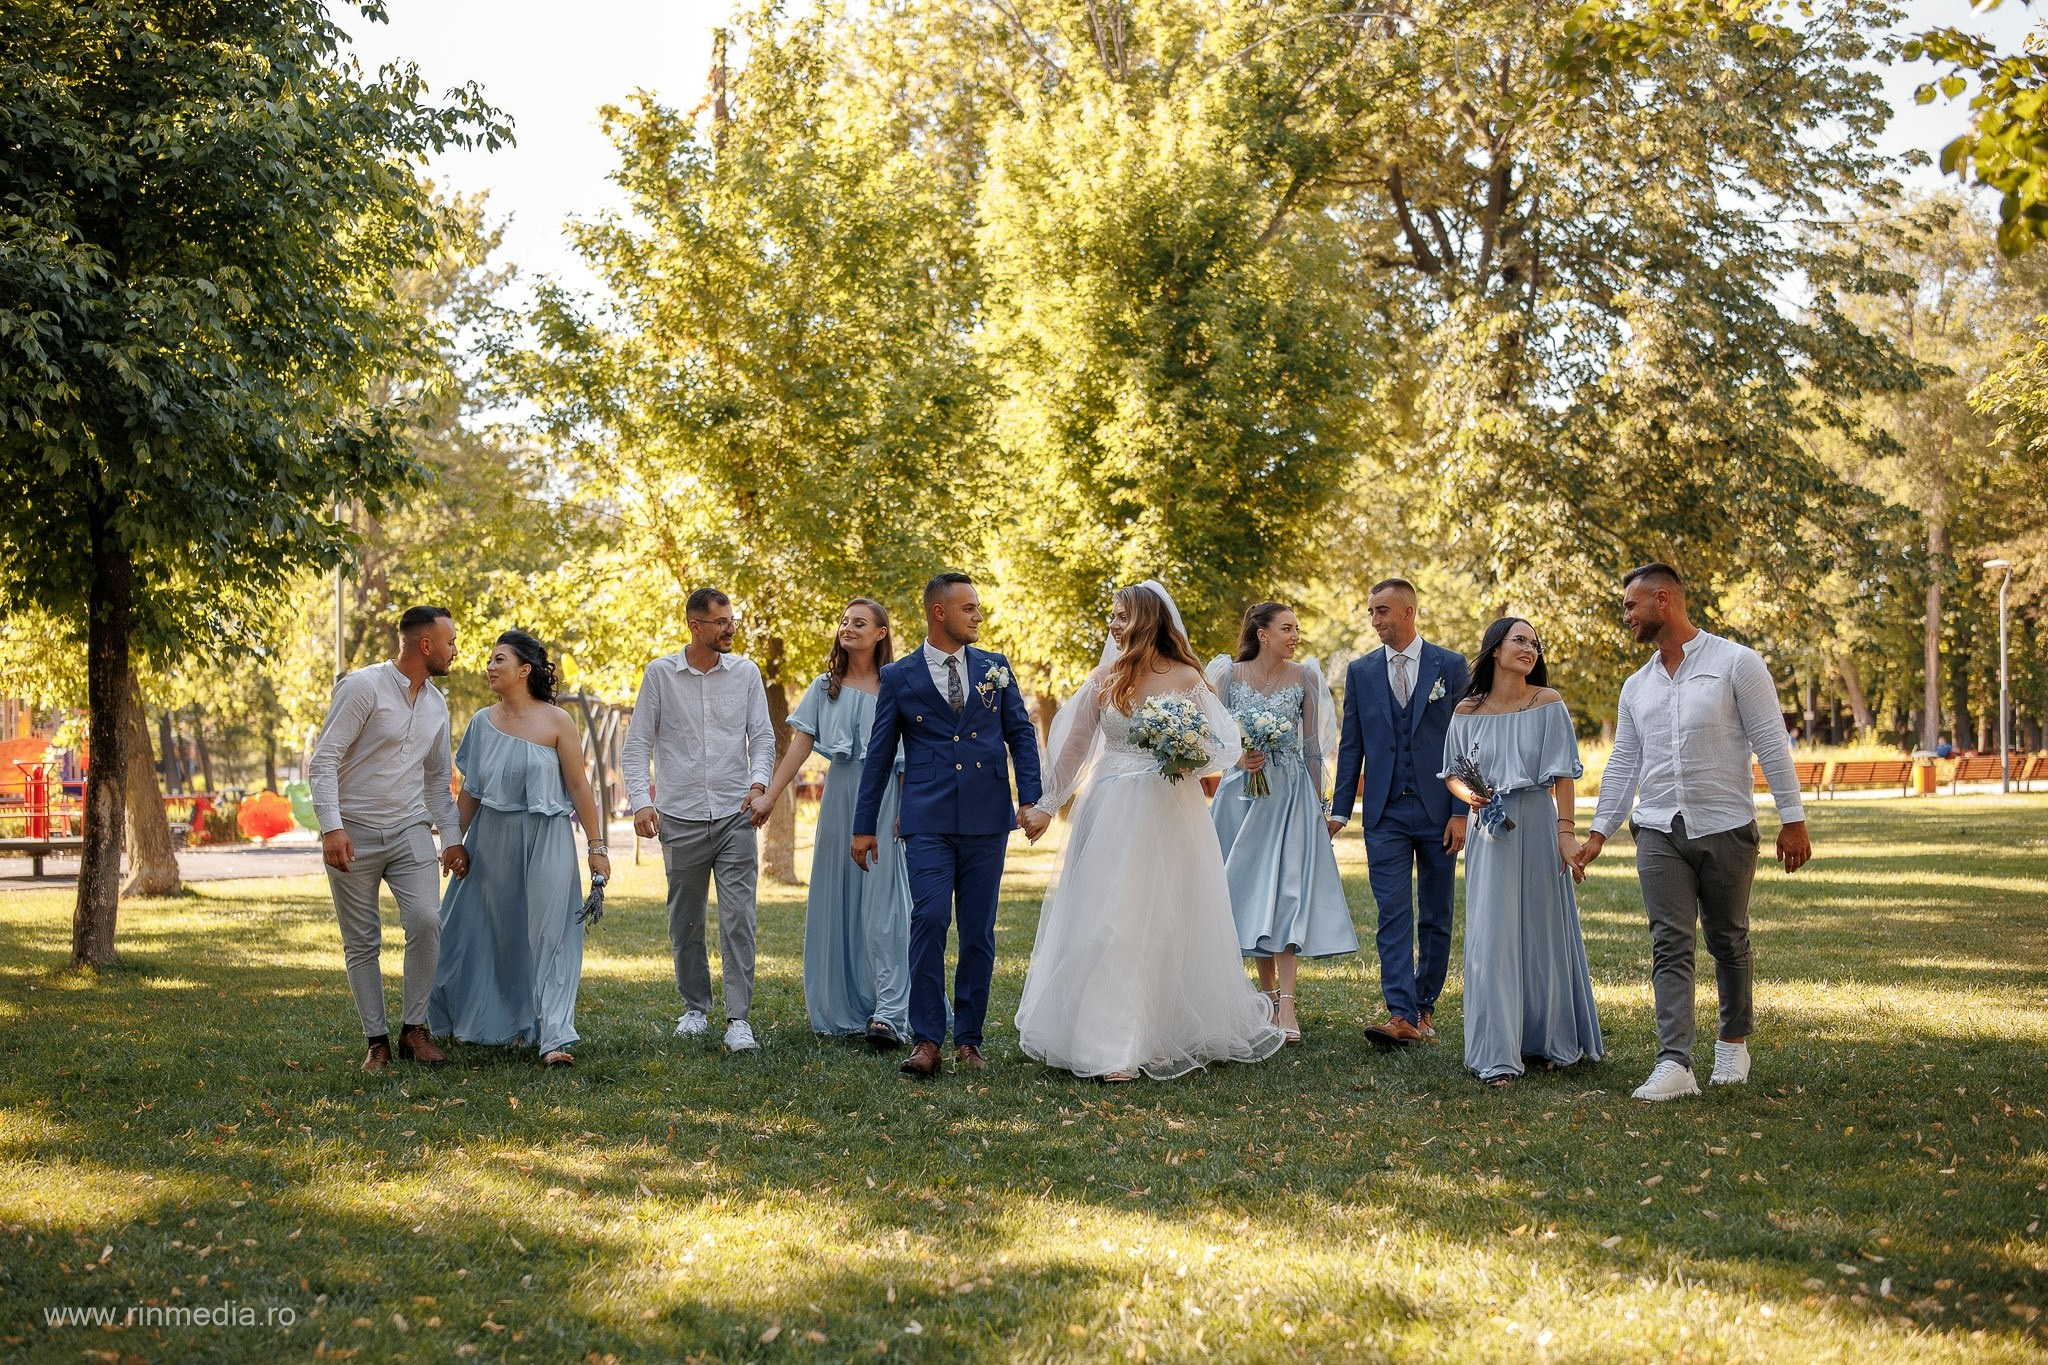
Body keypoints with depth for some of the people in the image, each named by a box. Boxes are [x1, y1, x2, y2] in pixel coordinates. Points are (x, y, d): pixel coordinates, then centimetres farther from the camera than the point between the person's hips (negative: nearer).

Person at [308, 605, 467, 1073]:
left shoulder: (436, 703, 11)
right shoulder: (363, 687, -10)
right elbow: (323, 761, -14)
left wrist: (451, 836, 12)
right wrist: (331, 827, -23)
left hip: (409, 831, 4)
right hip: (353, 835, -4)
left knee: (425, 921, -14)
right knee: (362, 943, 2)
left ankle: (413, 1029, 0)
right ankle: (376, 1041, 12)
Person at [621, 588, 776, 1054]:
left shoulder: (745, 672, 5)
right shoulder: (660, 673, 2)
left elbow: (762, 735, 7)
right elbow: (636, 744, 3)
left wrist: (759, 780, -12)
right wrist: (641, 800, -10)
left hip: (735, 816, 0)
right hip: (680, 818, 0)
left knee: (738, 919, -8)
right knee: (685, 921, 9)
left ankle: (738, 1018, -5)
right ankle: (695, 1008, 24)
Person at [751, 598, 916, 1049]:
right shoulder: (826, 686, 12)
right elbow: (800, 743, 6)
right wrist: (769, 795, -2)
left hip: (885, 799, -4)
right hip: (840, 797, 4)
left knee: (882, 905, -9)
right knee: (837, 902, 6)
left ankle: (888, 1014, -13)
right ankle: (842, 1011, 14)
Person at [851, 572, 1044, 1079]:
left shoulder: (995, 668, 10)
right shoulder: (899, 677, 4)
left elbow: (1021, 735, 11)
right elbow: (879, 754, 8)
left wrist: (1031, 800, -2)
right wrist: (864, 826, 7)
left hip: (987, 820, 2)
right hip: (928, 822, -2)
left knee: (979, 932, 5)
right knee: (929, 921, -14)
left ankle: (969, 1038, 15)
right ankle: (926, 1040, -8)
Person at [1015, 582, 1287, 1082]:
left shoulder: (1186, 678, -2)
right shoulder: (1104, 679, 7)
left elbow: (1223, 745, 0)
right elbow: (1073, 747, 12)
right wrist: (1046, 805, 12)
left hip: (1171, 813, -3)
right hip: (1113, 814, 3)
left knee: (1169, 922, 1)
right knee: (1108, 923, 0)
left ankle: (1176, 1033, 10)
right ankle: (1114, 1045, 9)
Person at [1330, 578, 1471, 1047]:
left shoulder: (1450, 666, 1)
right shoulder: (1361, 672, 8)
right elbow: (1351, 746, 10)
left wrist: (1461, 811, -7)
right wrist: (1339, 810, 4)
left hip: (1437, 811, -1)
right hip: (1385, 812, 1)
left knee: (1435, 917, 7)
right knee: (1394, 915, -8)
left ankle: (1425, 1006, 19)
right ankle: (1401, 1015, -13)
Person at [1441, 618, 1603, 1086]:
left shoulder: (1549, 704, -1)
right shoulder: (1468, 711, 3)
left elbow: (1563, 775, -4)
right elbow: (1451, 772, 12)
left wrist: (1567, 832, -11)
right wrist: (1467, 794, -9)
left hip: (1537, 826, -1)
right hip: (1489, 830, 1)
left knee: (1545, 931, 9)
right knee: (1491, 937, -3)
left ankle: (1554, 1039, 26)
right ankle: (1496, 1055, 1)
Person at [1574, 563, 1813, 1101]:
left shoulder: (1736, 663, -4)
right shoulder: (1637, 686, 12)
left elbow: (1771, 744, -6)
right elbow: (1622, 764, 15)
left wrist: (1792, 819, -9)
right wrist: (1599, 830, 10)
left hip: (1726, 829, -3)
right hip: (1659, 832, 3)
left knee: (1728, 942, 9)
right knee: (1671, 945, -6)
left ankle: (1734, 1041, 29)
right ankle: (1675, 1063, -12)